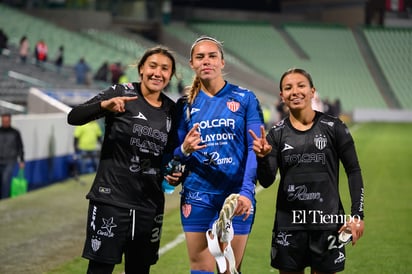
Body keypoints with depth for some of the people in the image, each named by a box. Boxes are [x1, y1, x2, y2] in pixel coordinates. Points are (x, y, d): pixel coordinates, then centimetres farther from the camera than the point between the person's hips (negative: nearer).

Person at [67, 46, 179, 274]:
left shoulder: (172, 110, 9)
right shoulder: (122, 93, -4)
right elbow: (73, 117, -12)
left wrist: (173, 173, -1)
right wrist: (104, 105, -29)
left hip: (150, 204, 5)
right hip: (111, 200, -4)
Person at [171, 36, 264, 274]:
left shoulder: (245, 99, 1)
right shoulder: (186, 104, 8)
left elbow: (255, 148, -6)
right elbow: (176, 154, 9)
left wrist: (247, 191, -19)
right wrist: (185, 149, -16)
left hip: (237, 195, -1)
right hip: (197, 195, 2)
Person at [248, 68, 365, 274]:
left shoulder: (333, 127, -2)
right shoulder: (276, 134, 2)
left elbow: (353, 171, 2)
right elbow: (266, 181, -3)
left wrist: (357, 215, -6)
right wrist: (262, 157, -22)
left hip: (327, 222, -1)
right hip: (288, 224, 2)